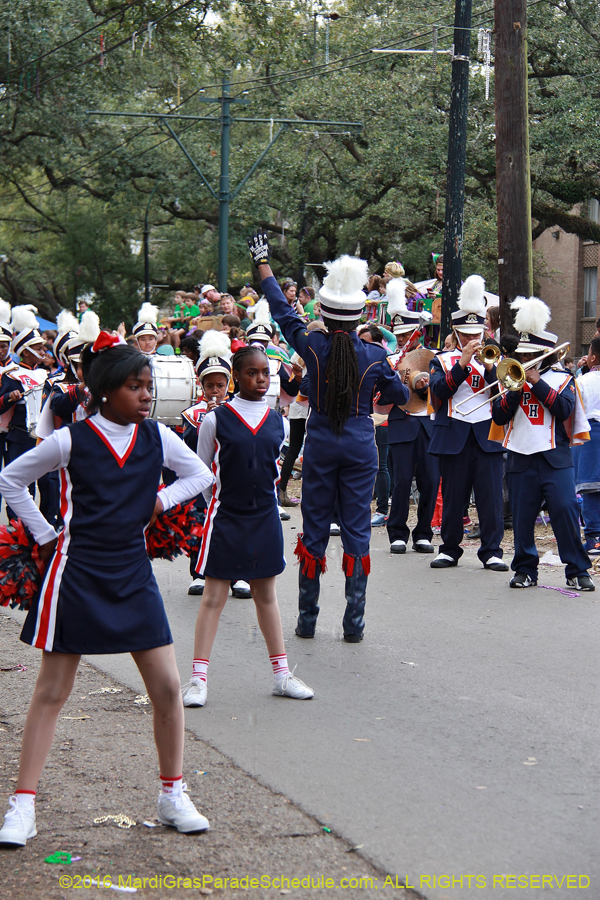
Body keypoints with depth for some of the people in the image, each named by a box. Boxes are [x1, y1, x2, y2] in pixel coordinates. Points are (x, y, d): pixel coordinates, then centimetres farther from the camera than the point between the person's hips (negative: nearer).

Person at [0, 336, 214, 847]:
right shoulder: (71, 441, -8)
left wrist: (162, 500, 2)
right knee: (52, 691, 0)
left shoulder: (157, 437, 2)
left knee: (167, 687, 1)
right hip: (77, 574, -4)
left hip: (133, 574, 4)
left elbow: (201, 475, 17)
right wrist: (44, 535, 1)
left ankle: (173, 796, 16)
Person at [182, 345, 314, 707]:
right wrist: (222, 500, 5)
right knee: (214, 595, -3)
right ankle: (198, 678, -2)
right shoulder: (216, 420, -6)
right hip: (225, 517, -4)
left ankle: (282, 673, 17)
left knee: (267, 595, 12)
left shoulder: (278, 423, 5)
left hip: (265, 517, 4)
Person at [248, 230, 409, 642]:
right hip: (360, 447, 0)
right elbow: (401, 396, 6)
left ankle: (307, 618, 13)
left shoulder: (313, 346, -9)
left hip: (320, 446, 0)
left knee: (314, 530, 9)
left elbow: (283, 311, 5)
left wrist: (263, 265, 18)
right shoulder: (375, 356, -8)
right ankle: (354, 621, 2)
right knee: (357, 531, 4)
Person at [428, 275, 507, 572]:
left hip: (487, 435, 1)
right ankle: (450, 549, 14)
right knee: (452, 496, 3)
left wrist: (488, 366, -14)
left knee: (491, 496, -4)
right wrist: (463, 363, -15)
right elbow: (439, 390, -8)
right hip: (454, 435, 0)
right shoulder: (442, 360, 10)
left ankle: (491, 551, 1)